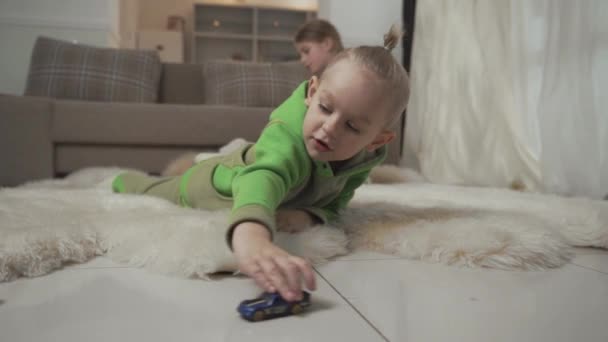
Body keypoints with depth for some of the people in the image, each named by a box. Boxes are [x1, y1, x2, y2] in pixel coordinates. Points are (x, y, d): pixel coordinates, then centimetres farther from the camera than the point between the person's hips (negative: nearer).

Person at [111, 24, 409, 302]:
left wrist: (310, 214, -44)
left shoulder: (372, 153, -30)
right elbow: (264, 179, -70)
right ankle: (124, 179, 56)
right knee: (150, 194, 23)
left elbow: (336, 200, -22)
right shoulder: (287, 137, -50)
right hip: (216, 186, -4)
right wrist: (251, 236, -91)